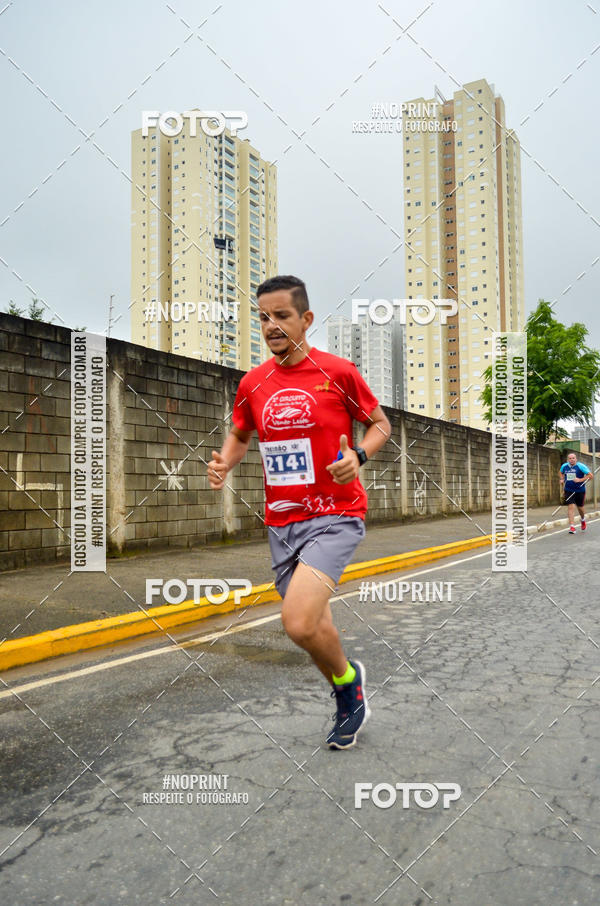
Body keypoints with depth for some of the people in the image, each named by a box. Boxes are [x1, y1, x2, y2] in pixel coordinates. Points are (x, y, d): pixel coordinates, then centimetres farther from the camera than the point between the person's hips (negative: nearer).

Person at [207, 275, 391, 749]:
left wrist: (358, 457, -15)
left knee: (299, 622, -20)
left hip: (336, 515, -5)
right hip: (282, 521, 5)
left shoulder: (338, 371, -7)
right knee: (315, 628, 14)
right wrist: (224, 463, -1)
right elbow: (240, 434, 20)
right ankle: (350, 702, 41)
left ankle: (348, 678, 12)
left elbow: (381, 422, 4)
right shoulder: (252, 382, 5)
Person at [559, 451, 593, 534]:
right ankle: (572, 527, -12)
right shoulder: (564, 466, 0)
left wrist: (580, 480, -24)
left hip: (580, 490, -2)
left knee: (580, 507, 14)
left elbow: (591, 476, -15)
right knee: (571, 507, -11)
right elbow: (562, 473, 24)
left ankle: (583, 520, 46)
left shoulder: (581, 466, -13)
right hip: (568, 490, 2)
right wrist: (562, 479, 5)